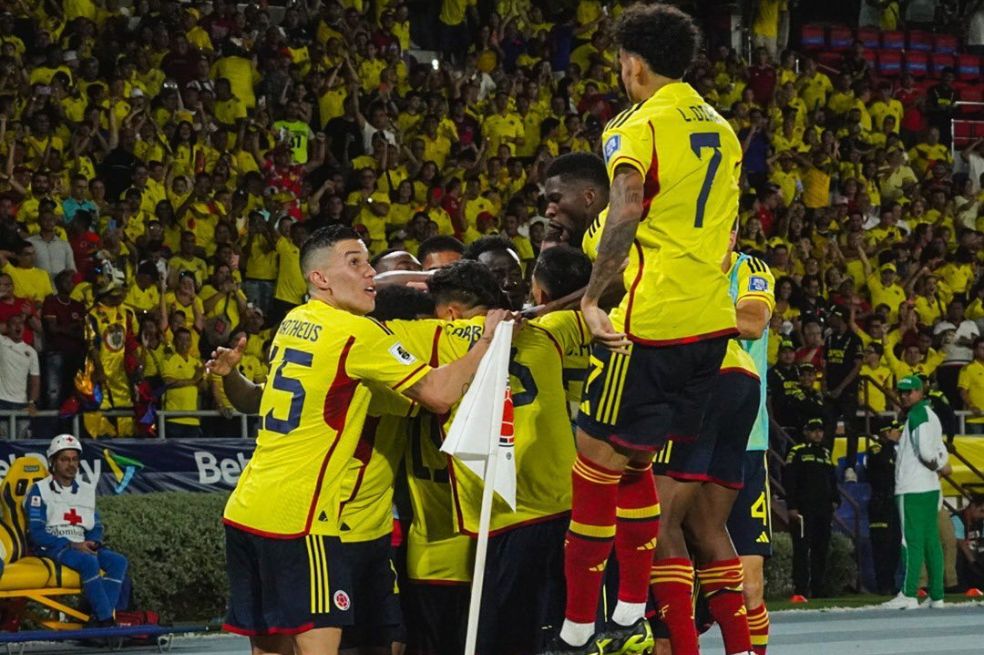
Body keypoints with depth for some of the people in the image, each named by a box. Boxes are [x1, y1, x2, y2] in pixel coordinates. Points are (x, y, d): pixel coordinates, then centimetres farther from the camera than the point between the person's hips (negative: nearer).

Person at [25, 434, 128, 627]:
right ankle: (107, 619, -36)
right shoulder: (40, 490, -1)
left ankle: (98, 619, -30)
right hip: (51, 547, -6)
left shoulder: (87, 491, 17)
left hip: (81, 546, 6)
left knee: (118, 561, -20)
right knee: (89, 562, -35)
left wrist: (92, 543, -7)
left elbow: (97, 527, 18)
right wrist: (71, 545, -18)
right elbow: (36, 532, -9)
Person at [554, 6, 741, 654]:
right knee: (633, 462, 18)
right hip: (712, 317, 8)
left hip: (651, 319, -8)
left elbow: (626, 212, -23)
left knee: (597, 460, -2)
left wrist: (592, 298, -22)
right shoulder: (721, 129, 17)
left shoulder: (639, 125, -8)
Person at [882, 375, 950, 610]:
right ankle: (936, 596, 8)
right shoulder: (930, 415, 20)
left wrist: (939, 466, -2)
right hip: (930, 488, 10)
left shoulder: (917, 414, -10)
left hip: (912, 489, -10)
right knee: (931, 540, 8)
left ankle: (909, 595, -15)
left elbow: (926, 452, -18)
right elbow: (940, 451, 21)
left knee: (912, 540, -11)